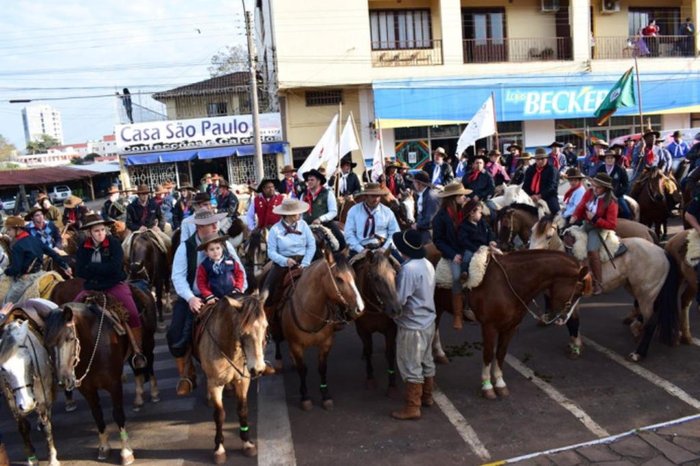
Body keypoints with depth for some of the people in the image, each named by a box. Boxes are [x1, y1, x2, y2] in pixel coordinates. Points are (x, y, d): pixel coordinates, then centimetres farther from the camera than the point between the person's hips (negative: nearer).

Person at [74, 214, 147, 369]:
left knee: (132, 313, -23)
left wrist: (92, 267, -12)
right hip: (91, 287, 4)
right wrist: (103, 269, -14)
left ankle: (137, 351, -10)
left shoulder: (114, 243, -7)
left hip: (115, 285, -4)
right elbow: (80, 272, -6)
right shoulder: (83, 248, 3)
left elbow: (115, 267, -18)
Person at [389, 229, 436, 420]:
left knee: (411, 367, 2)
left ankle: (412, 407, 10)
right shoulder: (428, 264, 3)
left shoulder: (408, 269, -25)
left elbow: (399, 300, -24)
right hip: (428, 321, 9)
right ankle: (427, 396, 36)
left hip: (412, 326, -9)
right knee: (426, 361, 21)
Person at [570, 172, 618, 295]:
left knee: (592, 250, -25)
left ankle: (598, 283, -11)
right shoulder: (589, 193, -3)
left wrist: (595, 219, -28)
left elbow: (612, 224, -20)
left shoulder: (610, 202, -18)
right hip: (585, 224, 7)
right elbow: (581, 207, 4)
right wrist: (575, 216, -17)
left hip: (598, 228, -7)